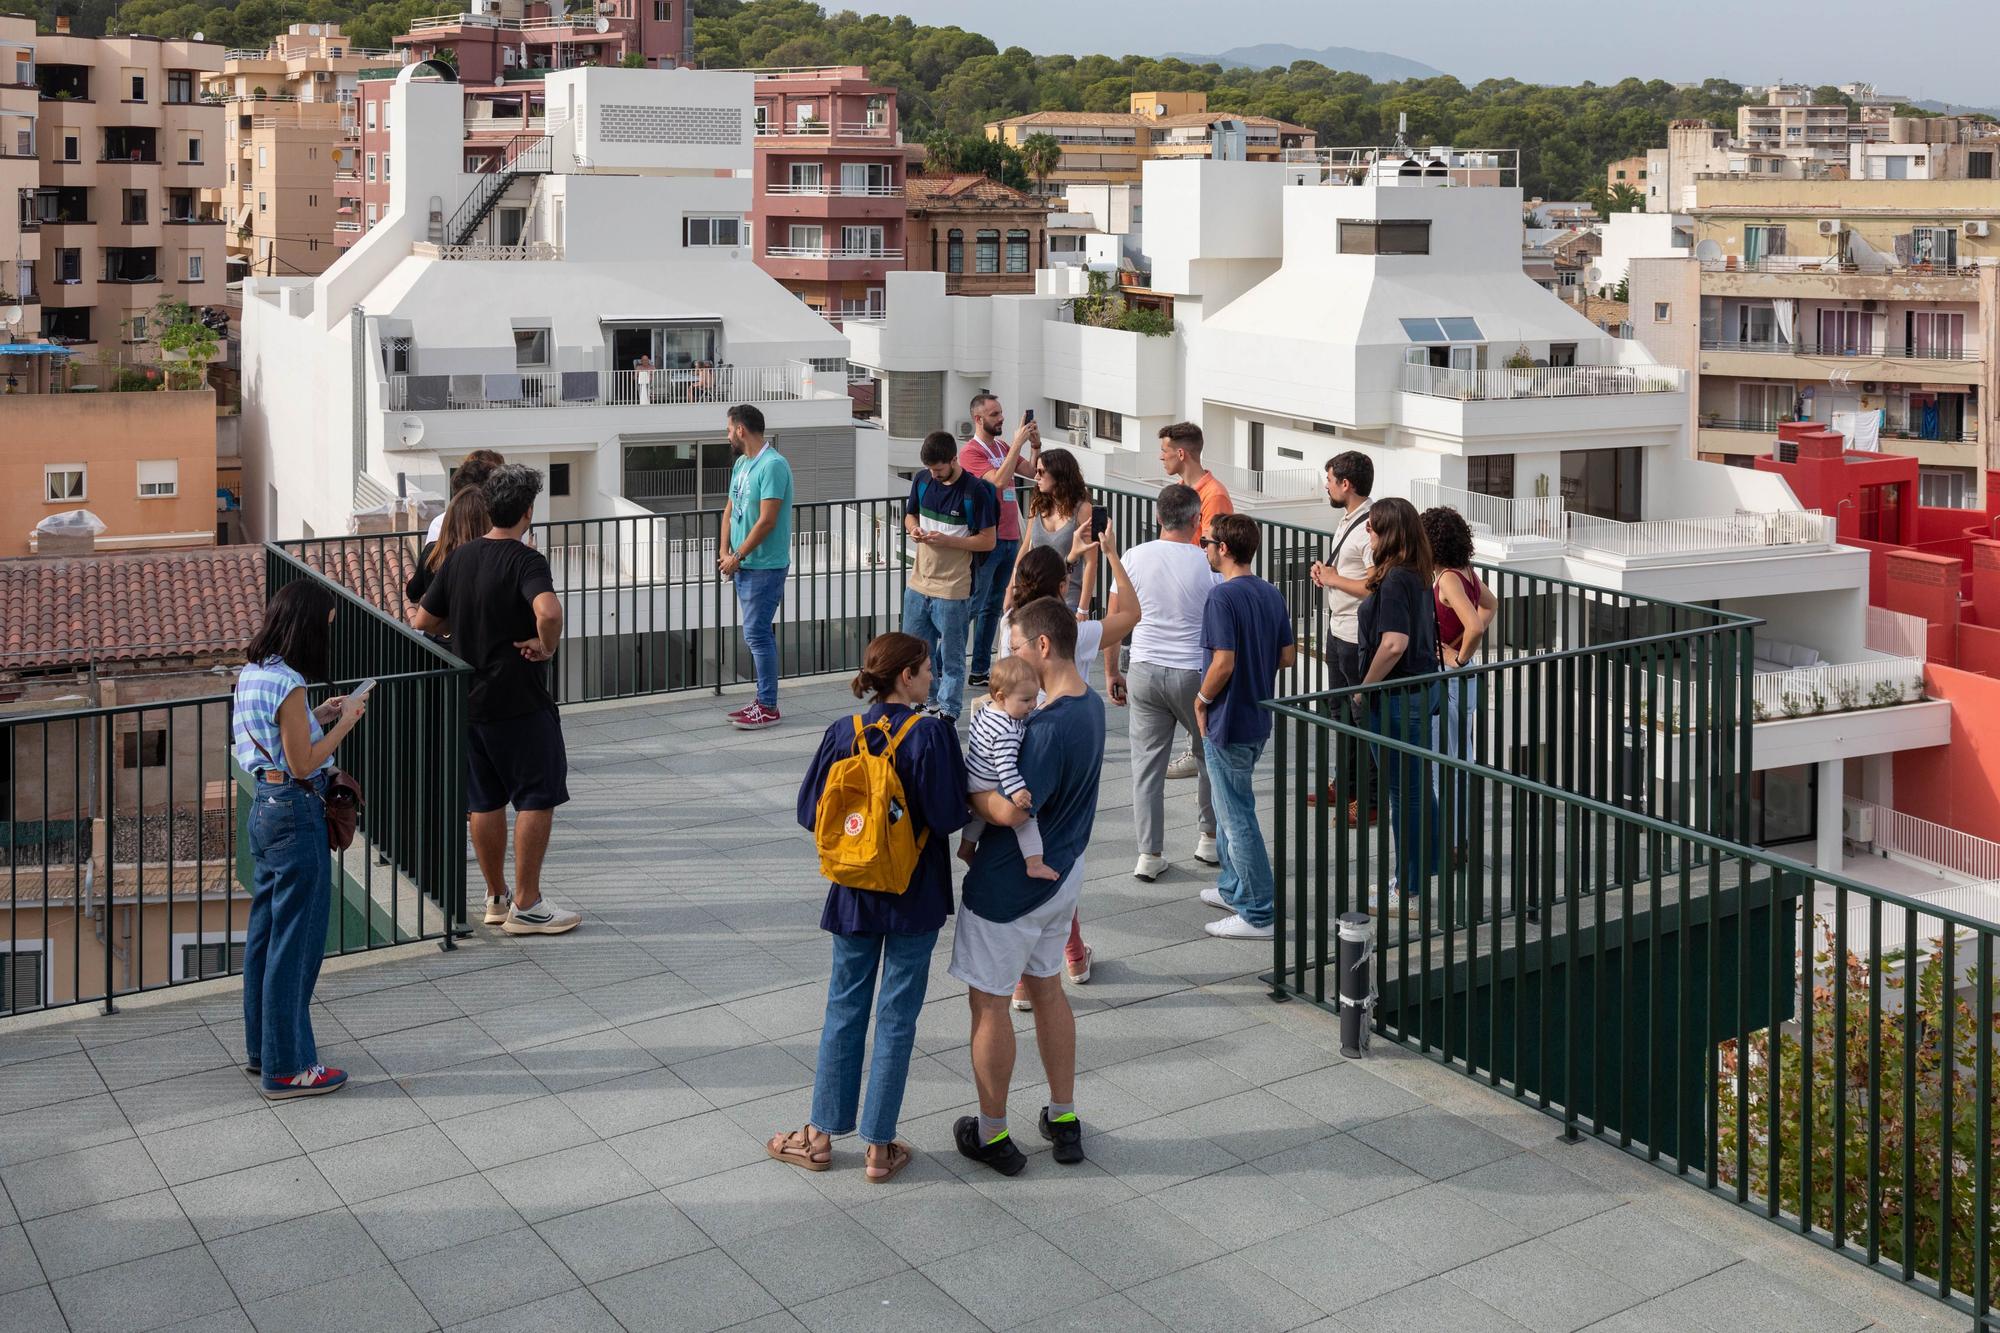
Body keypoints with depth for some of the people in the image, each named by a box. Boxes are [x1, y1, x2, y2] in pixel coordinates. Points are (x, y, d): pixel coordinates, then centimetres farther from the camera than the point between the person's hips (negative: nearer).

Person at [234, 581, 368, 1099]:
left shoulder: (252, 675, 7)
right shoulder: (287, 684, -20)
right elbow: (303, 765, -18)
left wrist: (317, 718, 11)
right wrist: (344, 722, -9)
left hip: (265, 807, 10)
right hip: (296, 814, -10)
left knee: (265, 932, 17)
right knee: (295, 940, -1)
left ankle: (262, 1049, 28)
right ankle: (287, 1067, 6)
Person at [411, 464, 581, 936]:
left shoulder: (459, 557, 6)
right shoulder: (526, 560, -15)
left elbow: (423, 621, 12)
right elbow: (548, 611, -35)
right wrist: (546, 646, -18)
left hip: (468, 699, 7)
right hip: (519, 702, -7)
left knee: (485, 800, 14)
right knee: (538, 798, 2)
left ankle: (496, 898, 24)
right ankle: (526, 905, 4)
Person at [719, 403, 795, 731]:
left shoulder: (773, 466, -17)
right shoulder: (741, 464, 12)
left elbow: (766, 521, -22)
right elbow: (730, 509, 16)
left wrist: (737, 557, -16)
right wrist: (724, 551, 2)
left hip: (765, 566, -9)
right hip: (743, 565, 9)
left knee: (756, 633, -9)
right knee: (758, 633, 14)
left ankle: (768, 708, -2)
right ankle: (764, 698, 22)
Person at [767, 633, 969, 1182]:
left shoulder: (842, 733, -5)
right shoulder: (931, 734, -16)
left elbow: (810, 811, -2)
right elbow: (949, 816, -18)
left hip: (854, 896, 3)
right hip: (915, 897, -3)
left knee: (844, 1010, 15)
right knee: (897, 1017, 7)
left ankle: (821, 1135, 22)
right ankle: (879, 1146, 14)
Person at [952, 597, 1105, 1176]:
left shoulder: (1050, 725, -28)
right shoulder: (1090, 704, 2)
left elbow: (1012, 811, -31)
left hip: (1010, 883, -9)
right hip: (1062, 872, 9)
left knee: (989, 999, 7)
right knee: (1046, 987, 21)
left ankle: (992, 1134, 19)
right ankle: (1064, 1120, 30)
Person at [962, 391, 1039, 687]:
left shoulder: (1002, 447, 13)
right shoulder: (971, 452, -12)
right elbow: (999, 480, -25)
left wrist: (1035, 445, -4)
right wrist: (1017, 443, -23)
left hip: (1010, 538, 8)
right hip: (987, 539, -8)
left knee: (993, 607, 12)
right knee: (972, 606, -5)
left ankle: (980, 671, 18)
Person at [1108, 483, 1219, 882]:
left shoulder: (1134, 557, -3)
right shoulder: (1208, 565, -8)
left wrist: (1112, 672, 13)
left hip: (1145, 672, 2)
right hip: (1193, 674, -1)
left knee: (1147, 765, 6)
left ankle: (1150, 854, 7)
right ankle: (1210, 838, 28)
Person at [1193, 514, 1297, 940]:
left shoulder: (1223, 597, -20)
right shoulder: (1272, 594, 5)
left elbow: (1223, 662, -25)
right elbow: (1287, 656, 8)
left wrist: (1203, 699, -10)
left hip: (1228, 722, -9)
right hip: (1259, 717, 9)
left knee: (1237, 816, -1)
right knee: (1230, 806, 23)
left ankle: (1258, 914, 4)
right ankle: (1234, 889, 34)